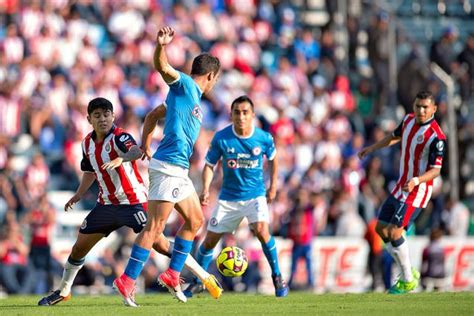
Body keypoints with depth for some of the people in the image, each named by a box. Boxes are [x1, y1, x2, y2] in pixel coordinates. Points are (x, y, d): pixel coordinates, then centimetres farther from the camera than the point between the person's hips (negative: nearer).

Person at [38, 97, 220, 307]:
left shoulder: (119, 137, -17)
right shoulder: (87, 143, 6)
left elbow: (136, 151, -41)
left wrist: (121, 159, -62)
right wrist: (78, 195, 14)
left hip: (133, 201, -7)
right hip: (106, 203, 7)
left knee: (159, 243, -14)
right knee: (79, 248, 8)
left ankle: (203, 276, -5)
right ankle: (63, 291, 26)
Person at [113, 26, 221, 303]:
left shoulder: (193, 96, 21)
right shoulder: (184, 85, -4)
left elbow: (153, 115, 23)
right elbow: (162, 67, -22)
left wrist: (146, 144, 12)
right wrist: (161, 46, -42)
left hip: (178, 170, 10)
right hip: (168, 166, -10)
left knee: (195, 220, 18)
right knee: (155, 227, -12)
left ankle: (173, 275, 18)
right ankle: (127, 280, -13)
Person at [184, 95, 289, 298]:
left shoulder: (264, 138, -12)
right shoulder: (221, 138, -14)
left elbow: (272, 158, 10)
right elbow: (210, 165, -3)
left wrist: (273, 186, 12)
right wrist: (206, 189, -18)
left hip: (255, 194, -1)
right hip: (229, 197, 1)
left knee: (261, 230, -27)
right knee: (210, 240, 2)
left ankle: (277, 277, -9)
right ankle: (198, 283, 25)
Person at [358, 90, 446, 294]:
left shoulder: (436, 137, -21)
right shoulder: (409, 119, 2)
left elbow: (436, 170, -21)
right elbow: (396, 136, 24)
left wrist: (416, 181, -37)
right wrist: (372, 148, 30)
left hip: (417, 191, -9)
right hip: (401, 186, 9)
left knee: (394, 232, -16)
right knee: (380, 228, 10)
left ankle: (408, 281, 0)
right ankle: (408, 272, 20)